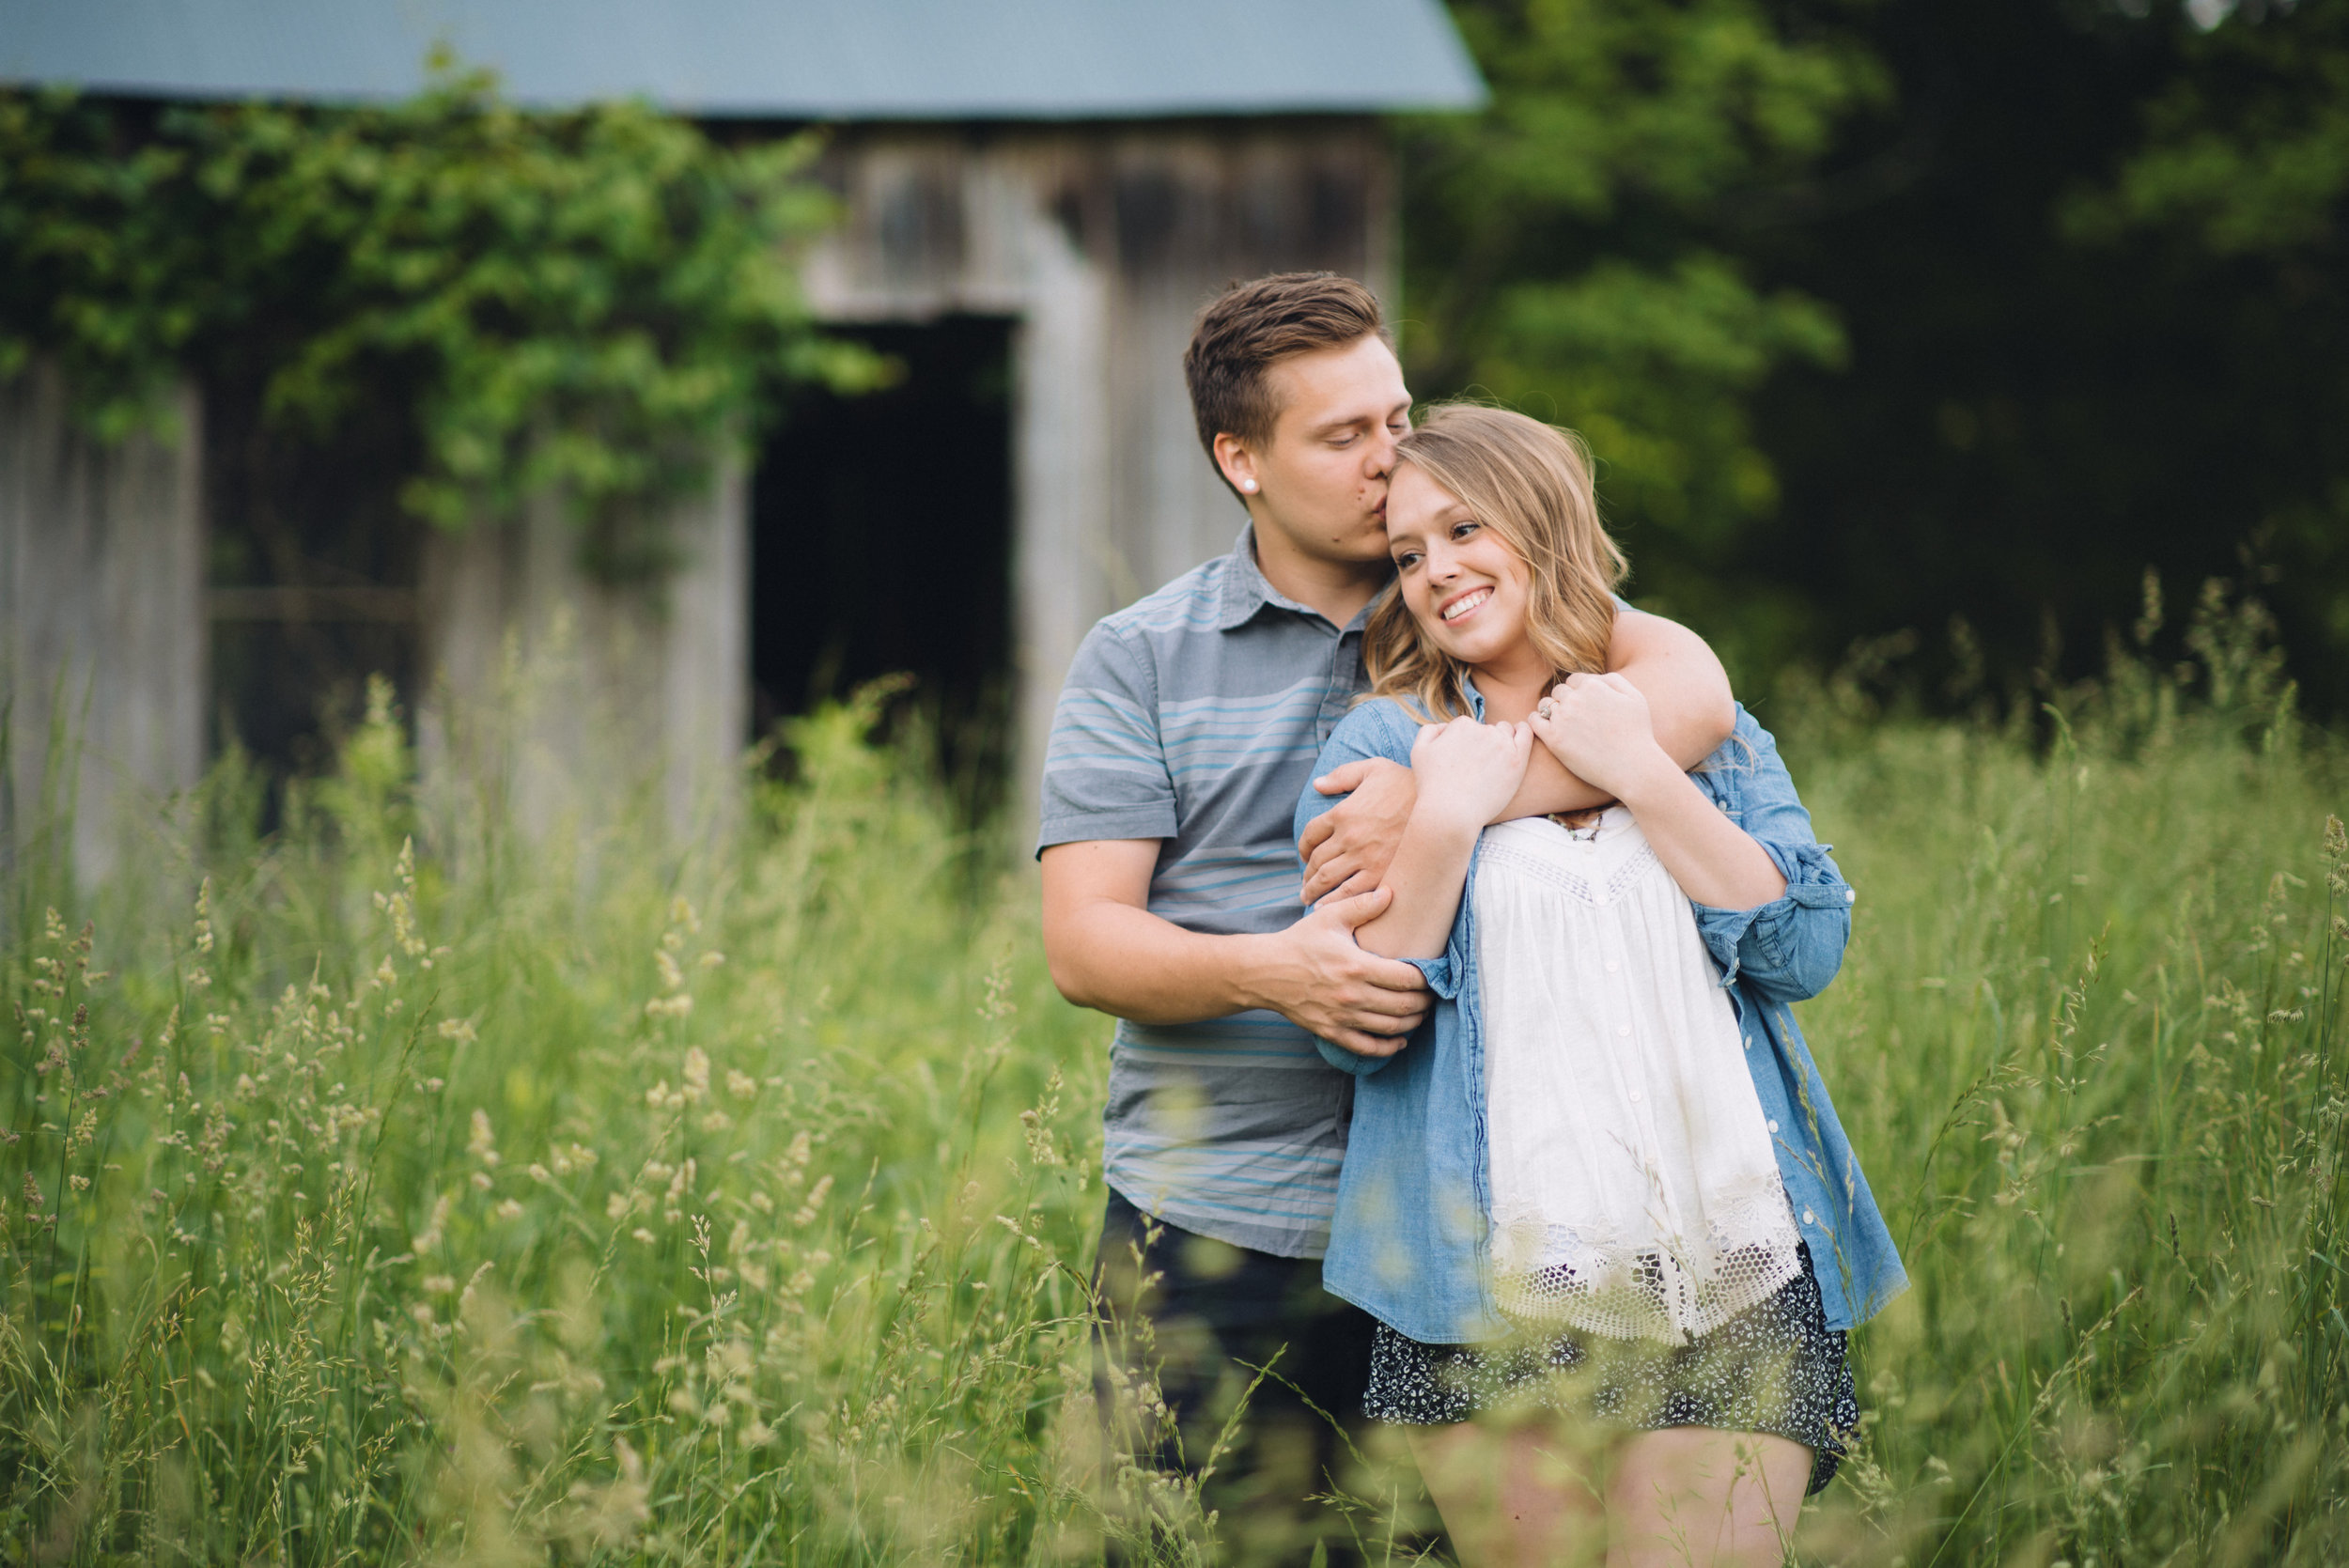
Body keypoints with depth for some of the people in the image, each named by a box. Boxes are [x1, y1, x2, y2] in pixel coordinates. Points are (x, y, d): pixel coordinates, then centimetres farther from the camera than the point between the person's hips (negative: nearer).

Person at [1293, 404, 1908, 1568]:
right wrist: (1447, 819, -9)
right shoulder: (1378, 749, 9)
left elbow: (1807, 949, 0)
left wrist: (1640, 775, -4)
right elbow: (1356, 1027, -1)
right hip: (1489, 1291, -1)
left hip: (1725, 1288, 1)